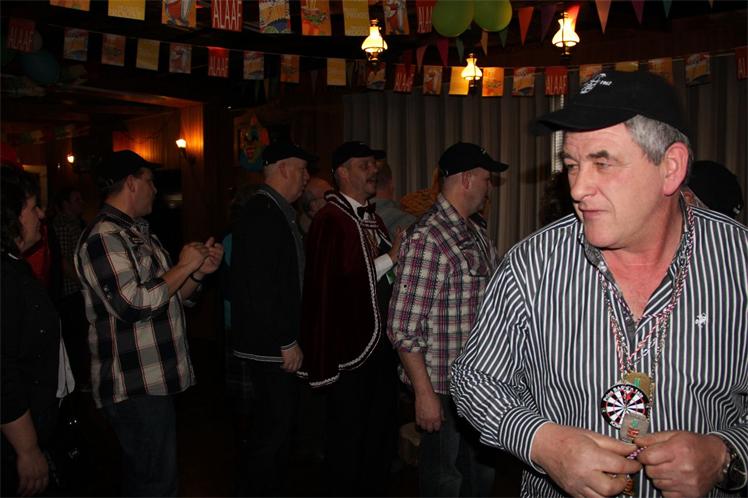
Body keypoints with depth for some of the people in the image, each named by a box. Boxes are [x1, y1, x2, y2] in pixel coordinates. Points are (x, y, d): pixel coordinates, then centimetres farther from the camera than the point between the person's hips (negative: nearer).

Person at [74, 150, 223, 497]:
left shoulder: (139, 232, 15)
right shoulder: (104, 237, -16)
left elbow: (167, 296, 19)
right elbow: (133, 305, -24)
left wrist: (200, 271, 3)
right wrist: (183, 266, -15)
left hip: (153, 380, 10)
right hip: (135, 388, -10)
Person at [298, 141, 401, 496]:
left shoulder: (373, 219, 13)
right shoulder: (330, 219, -14)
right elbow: (336, 282, -23)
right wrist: (390, 258, -19)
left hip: (381, 340, 9)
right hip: (350, 343, -8)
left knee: (381, 424, 19)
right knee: (348, 430, 6)